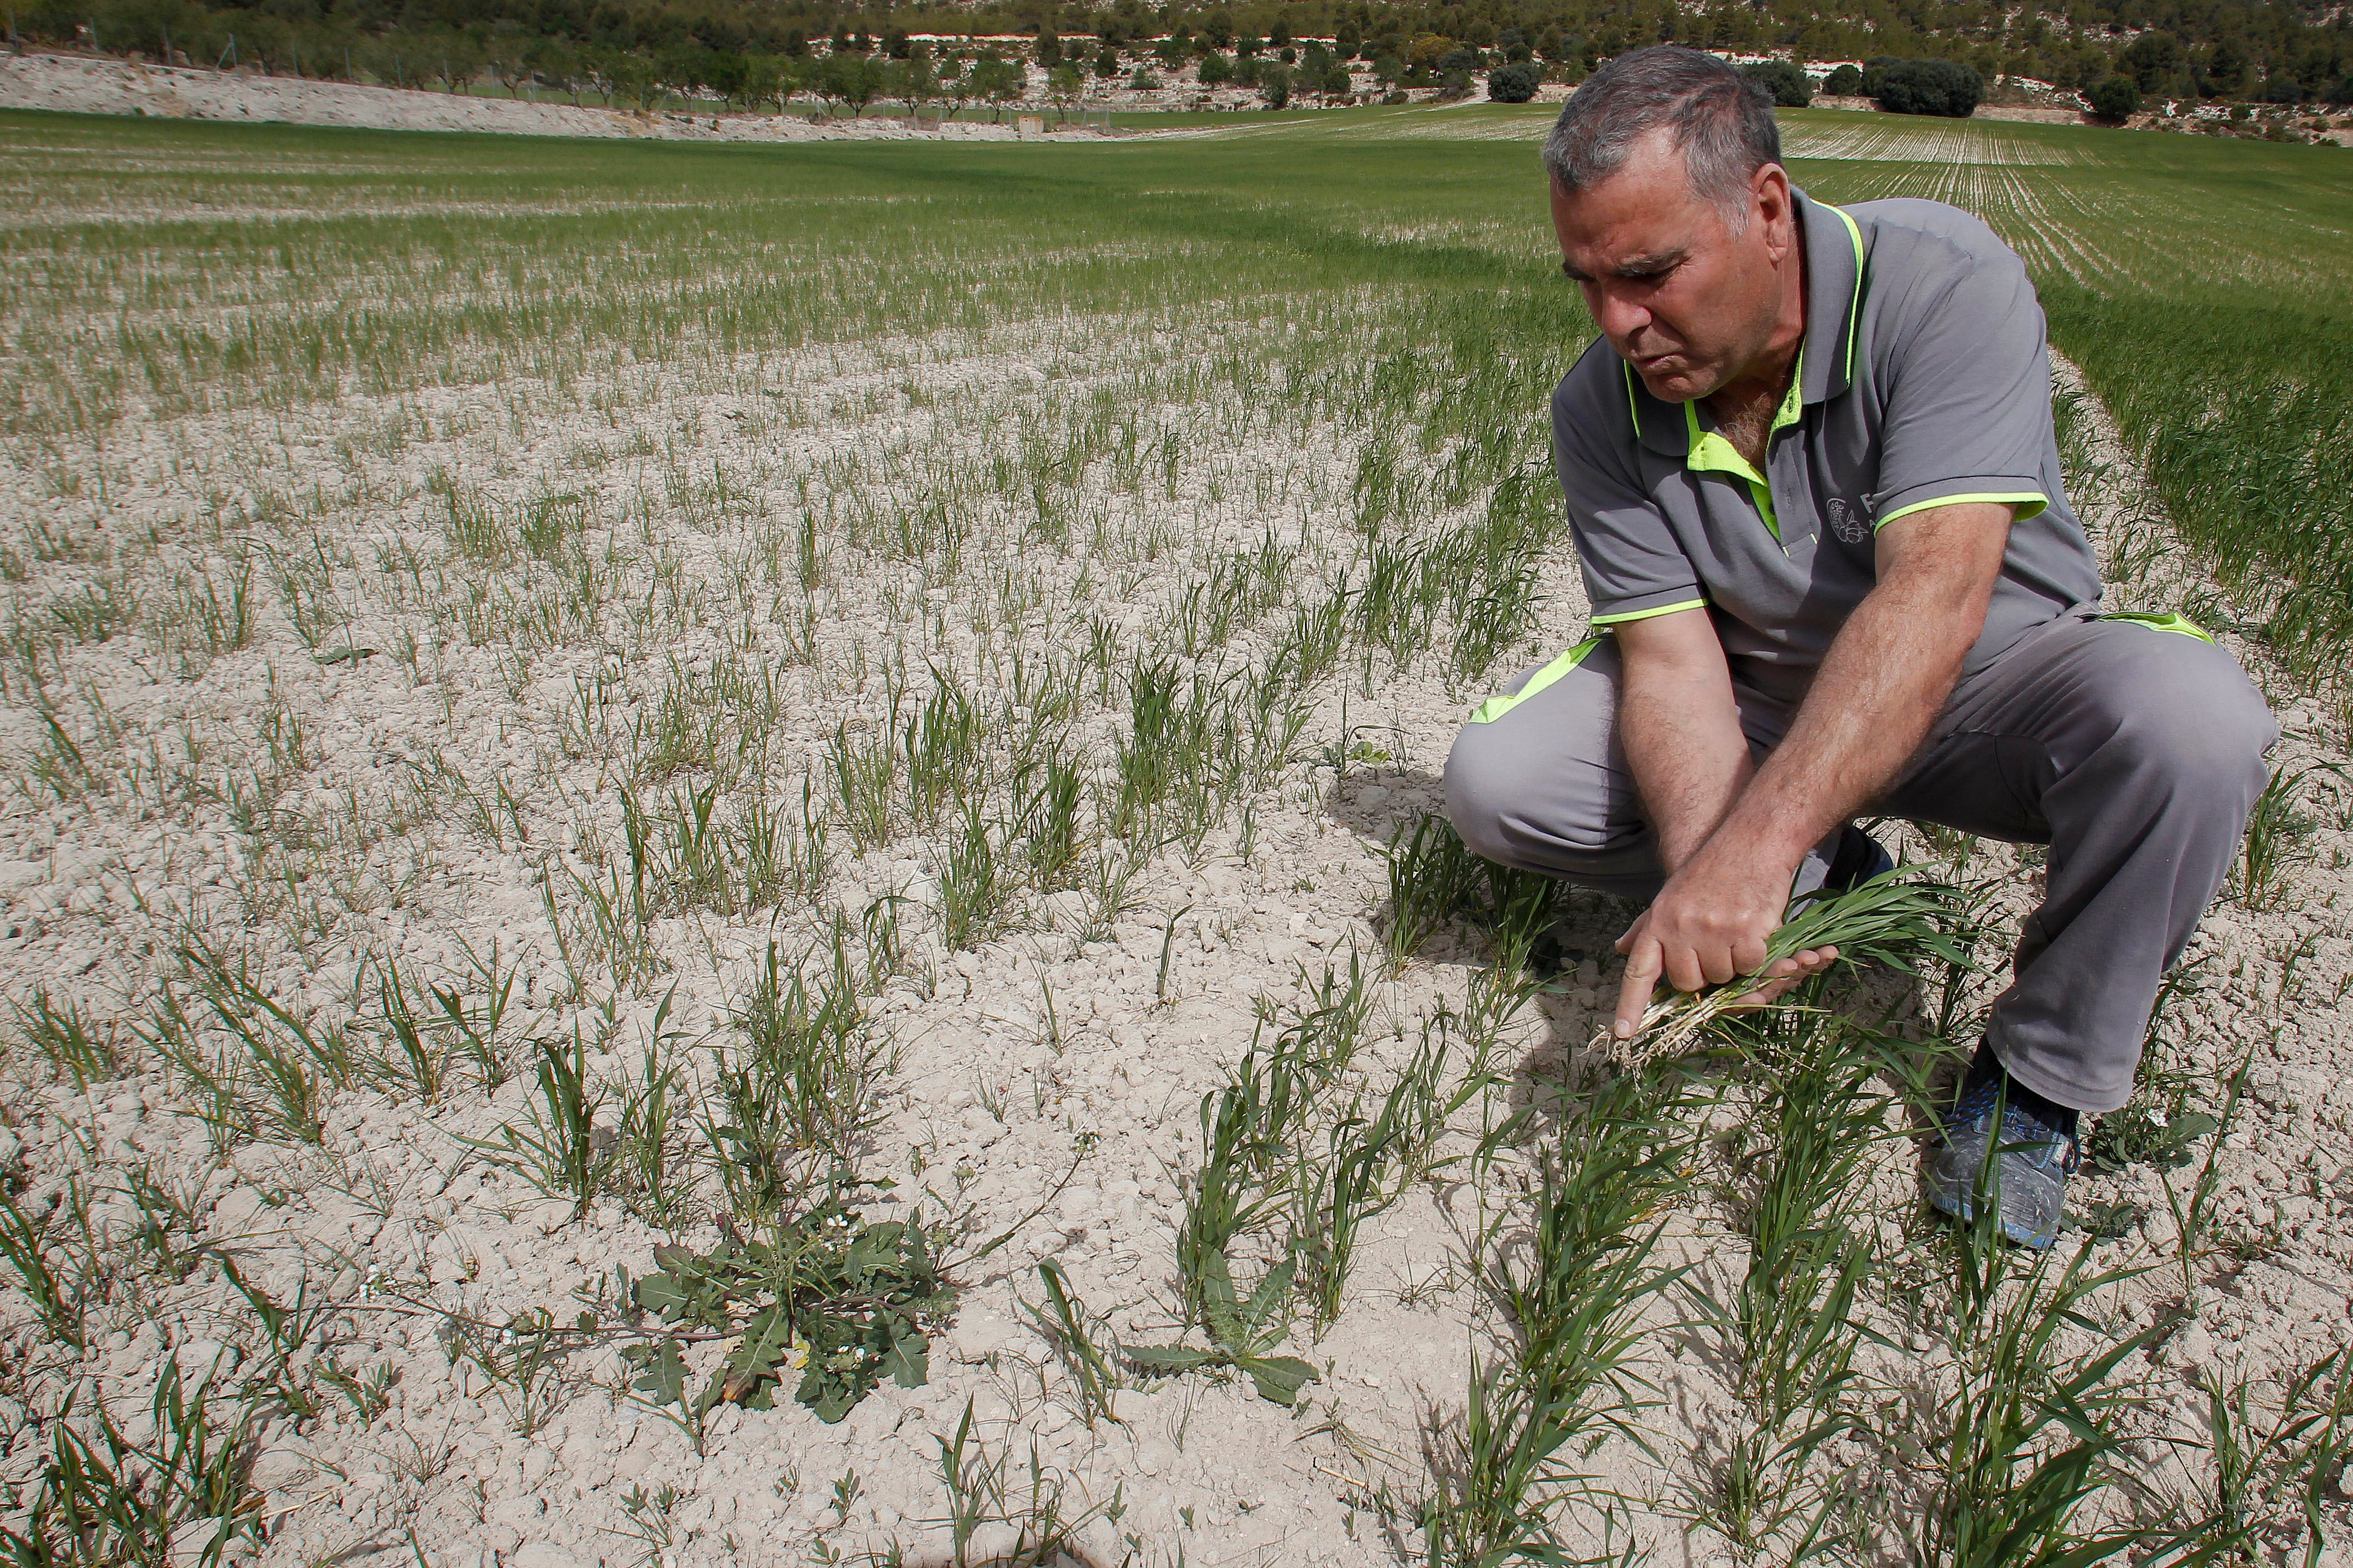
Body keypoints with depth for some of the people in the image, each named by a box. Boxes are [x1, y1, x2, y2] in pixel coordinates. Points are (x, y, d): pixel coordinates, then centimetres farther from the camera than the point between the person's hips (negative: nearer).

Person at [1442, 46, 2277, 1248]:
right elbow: (1671, 659, -19)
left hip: (1984, 686, -2)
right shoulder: (1601, 409, -13)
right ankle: (1826, 881, 4)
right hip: (1764, 703, 3)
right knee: (1494, 778, -17)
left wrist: (1754, 846, -48)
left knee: (2190, 717, -35)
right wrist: (1708, 887, -37)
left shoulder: (1942, 283, -25)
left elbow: (1933, 597, -37)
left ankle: (2039, 1074, -11)